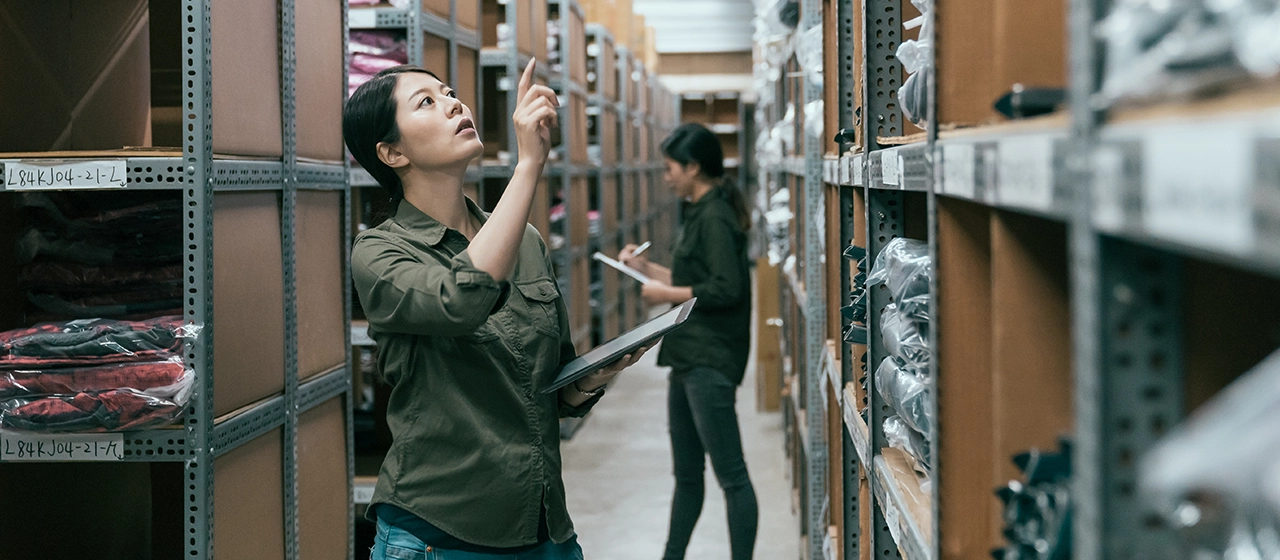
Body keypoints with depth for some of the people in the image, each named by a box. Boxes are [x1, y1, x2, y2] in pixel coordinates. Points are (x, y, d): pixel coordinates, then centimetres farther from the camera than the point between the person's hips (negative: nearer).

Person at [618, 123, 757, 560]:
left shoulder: (715, 218, -15)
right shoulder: (701, 214, 16)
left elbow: (725, 289, -22)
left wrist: (667, 295, -14)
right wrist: (647, 269, 18)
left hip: (709, 363, -11)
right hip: (690, 360, 11)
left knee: (731, 475, -6)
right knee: (686, 474, 19)